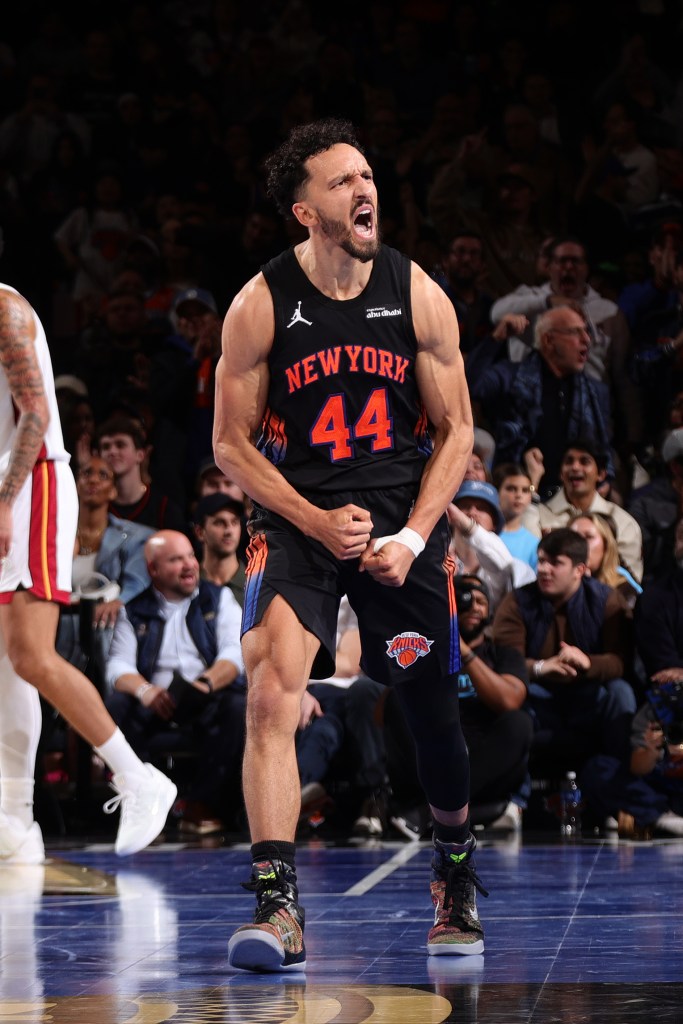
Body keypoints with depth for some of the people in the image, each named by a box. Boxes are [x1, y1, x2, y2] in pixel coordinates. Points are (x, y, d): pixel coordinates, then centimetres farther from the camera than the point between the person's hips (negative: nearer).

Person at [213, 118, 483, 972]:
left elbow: (456, 433, 2)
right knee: (270, 694, -22)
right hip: (297, 520, -2)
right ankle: (278, 905, -21)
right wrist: (318, 523, -13)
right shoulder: (261, 305, -8)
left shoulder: (418, 295, -4)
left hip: (404, 519, 2)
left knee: (433, 715, 10)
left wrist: (413, 537, -10)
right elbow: (231, 445, -3)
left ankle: (456, 879, 36)